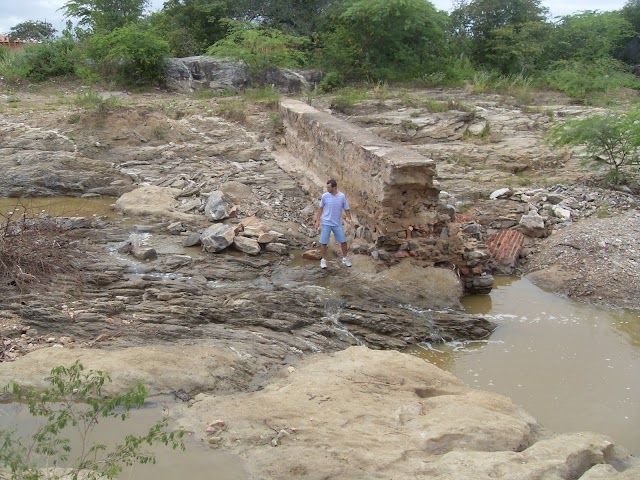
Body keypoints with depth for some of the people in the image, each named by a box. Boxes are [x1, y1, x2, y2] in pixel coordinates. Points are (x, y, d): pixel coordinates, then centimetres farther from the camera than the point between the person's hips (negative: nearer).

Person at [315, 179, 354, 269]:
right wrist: (318, 220, -1)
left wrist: (350, 219, -9)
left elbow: (346, 209, 2)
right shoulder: (325, 196, -8)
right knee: (323, 243, -1)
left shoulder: (342, 196, -7)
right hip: (326, 223, -1)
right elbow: (321, 208, 3)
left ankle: (345, 258, 23)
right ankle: (323, 260, 16)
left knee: (343, 241, 5)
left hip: (338, 224, 1)